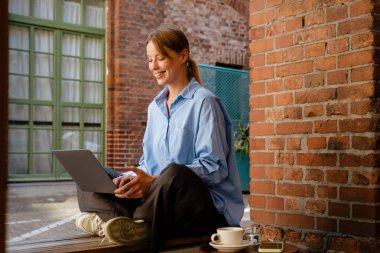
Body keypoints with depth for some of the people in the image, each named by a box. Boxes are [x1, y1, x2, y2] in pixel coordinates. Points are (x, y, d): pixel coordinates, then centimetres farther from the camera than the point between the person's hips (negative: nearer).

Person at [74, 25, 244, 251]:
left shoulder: (203, 101, -6)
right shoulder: (155, 107, 16)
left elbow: (214, 167, -15)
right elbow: (148, 162, 16)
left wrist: (153, 181, -23)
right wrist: (134, 179, -8)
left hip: (208, 208, -7)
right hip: (163, 199, 8)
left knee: (174, 174, -40)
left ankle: (141, 225, -20)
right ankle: (115, 218, -28)